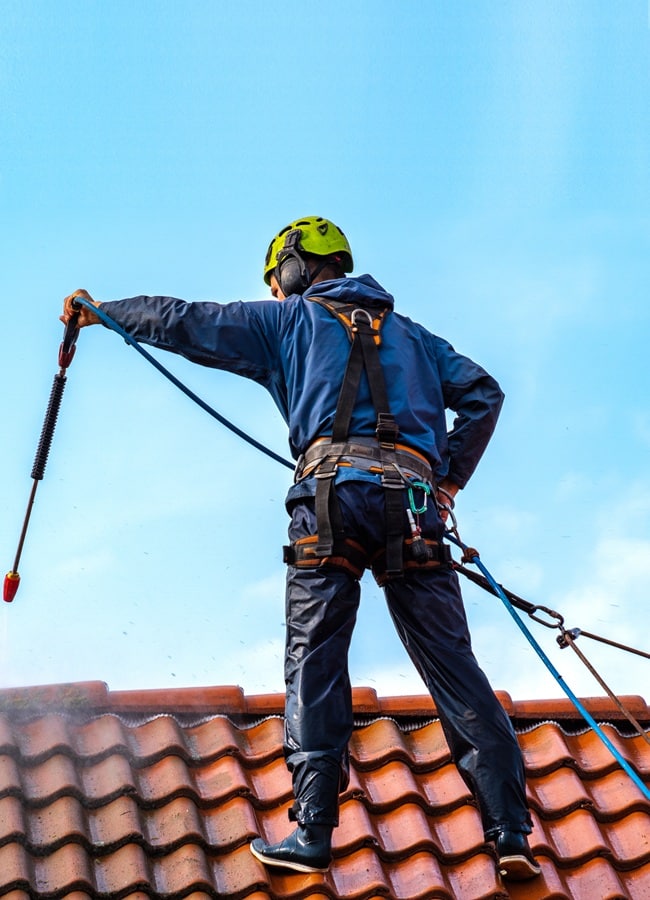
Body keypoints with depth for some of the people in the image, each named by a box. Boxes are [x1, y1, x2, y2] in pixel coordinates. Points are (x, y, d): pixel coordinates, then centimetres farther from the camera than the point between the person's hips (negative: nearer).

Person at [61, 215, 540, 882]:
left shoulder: (290, 320, 19)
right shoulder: (411, 335, 30)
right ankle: (511, 834, -3)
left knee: (314, 663, -1)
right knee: (453, 666, 2)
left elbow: (184, 322, 18)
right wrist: (450, 481, 23)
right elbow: (483, 393, 23)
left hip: (334, 493, -3)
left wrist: (100, 311, 32)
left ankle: (312, 835, -7)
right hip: (414, 505, 3)